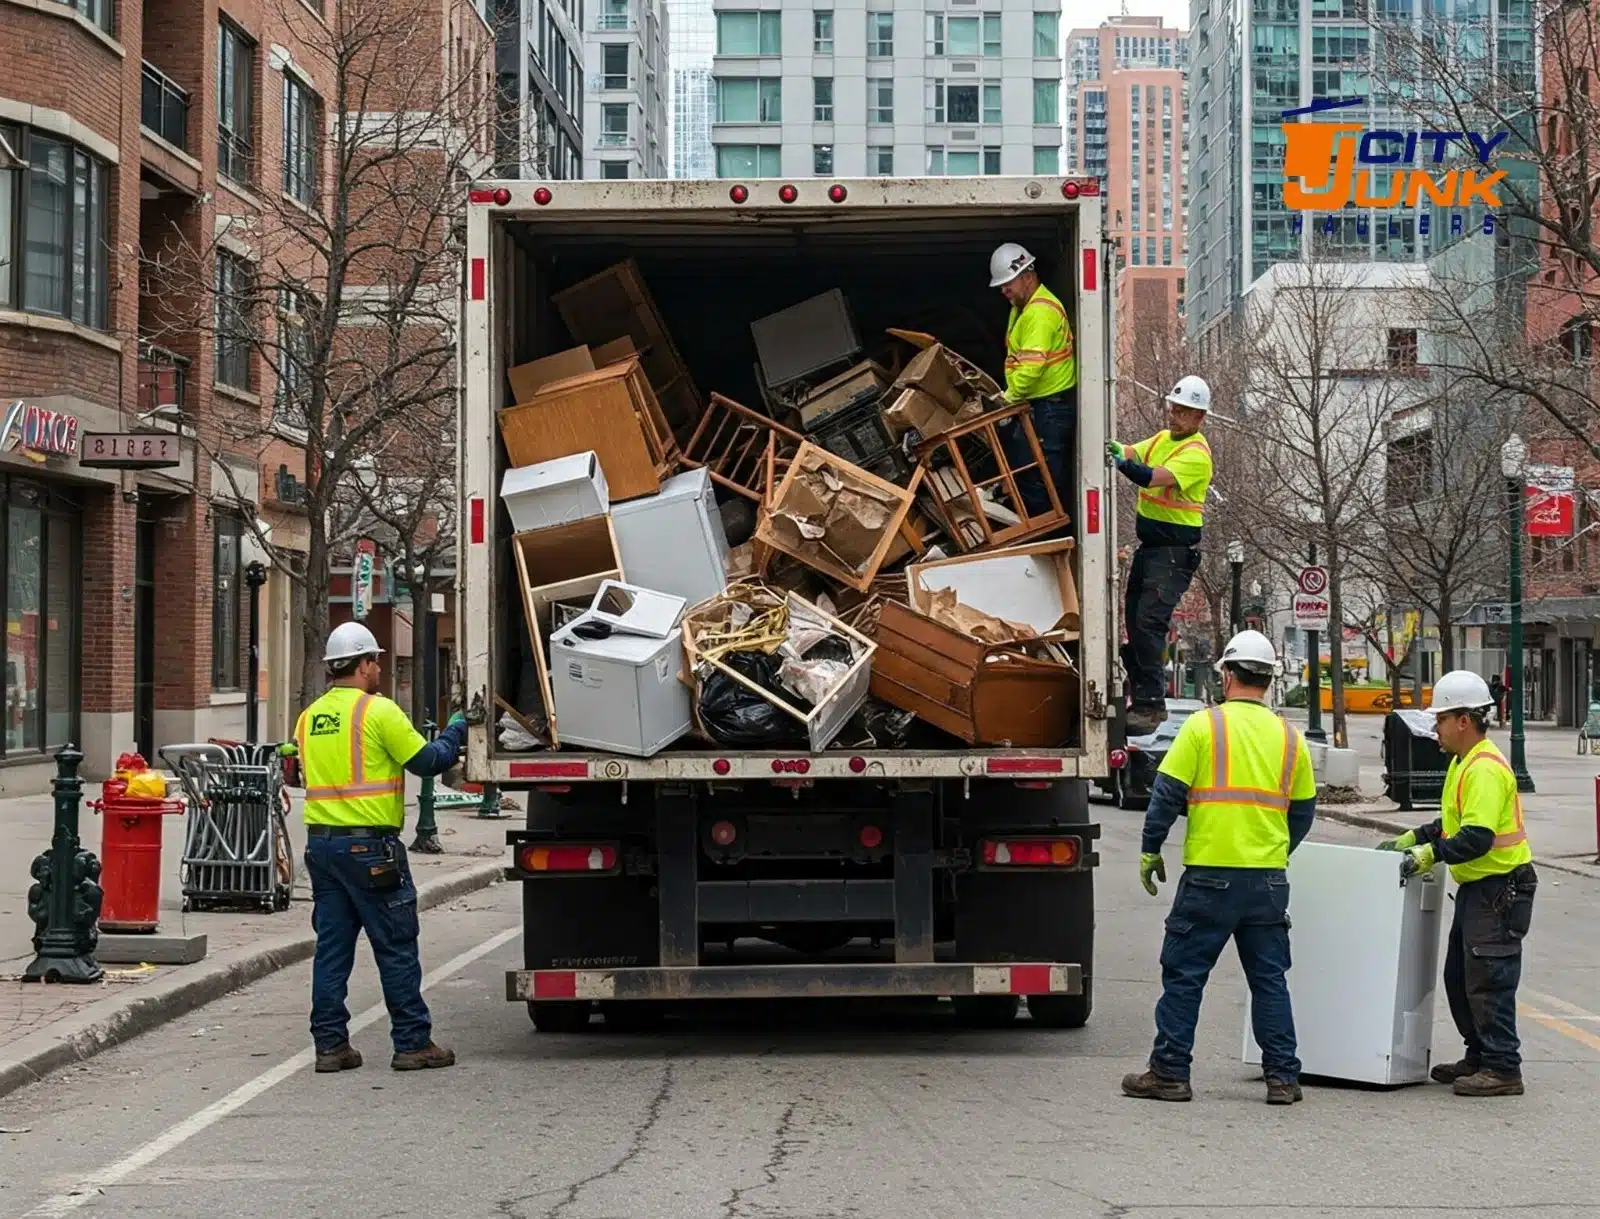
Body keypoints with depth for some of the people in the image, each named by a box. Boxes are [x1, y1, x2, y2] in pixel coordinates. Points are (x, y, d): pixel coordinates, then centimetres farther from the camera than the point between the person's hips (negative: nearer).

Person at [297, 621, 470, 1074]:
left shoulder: (309, 717, 11)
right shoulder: (378, 711, -10)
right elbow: (427, 760, -9)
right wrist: (454, 733, 10)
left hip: (320, 841, 7)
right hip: (369, 845, -7)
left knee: (331, 946, 10)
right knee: (396, 947, 1)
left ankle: (330, 1044, 10)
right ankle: (413, 1043, 5)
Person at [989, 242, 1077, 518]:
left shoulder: (1040, 311, -19)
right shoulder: (1022, 307, 15)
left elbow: (1031, 365, -26)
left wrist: (1009, 399, -15)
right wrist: (1011, 396, 10)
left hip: (1051, 405, -11)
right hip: (1038, 404, 11)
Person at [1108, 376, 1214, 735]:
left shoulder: (1196, 453, -14)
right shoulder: (1163, 439, 14)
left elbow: (1154, 477, -28)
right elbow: (1131, 452, 3)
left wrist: (1123, 463, -43)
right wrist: (1115, 448, -19)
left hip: (1174, 553, -9)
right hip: (1149, 545, 9)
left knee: (1149, 622, -18)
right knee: (1133, 620, 11)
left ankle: (1149, 704, -17)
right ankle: (1144, 700, 21)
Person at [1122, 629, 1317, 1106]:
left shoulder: (1204, 725, -4)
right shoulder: (1289, 737, 8)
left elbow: (1167, 794, -5)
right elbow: (1303, 811, 14)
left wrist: (1150, 851, 5)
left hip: (1210, 875, -4)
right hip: (1269, 879, 4)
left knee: (1183, 974, 4)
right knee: (1269, 979, 10)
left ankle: (1169, 1072, 6)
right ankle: (1282, 1077, 11)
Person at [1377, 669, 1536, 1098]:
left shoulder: (1486, 769, -20)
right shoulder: (1463, 764, 14)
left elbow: (1478, 838, -29)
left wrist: (1432, 853, -25)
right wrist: (1414, 838, 16)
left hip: (1499, 889, -11)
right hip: (1476, 888, 11)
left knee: (1488, 982, -8)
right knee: (1459, 978, 16)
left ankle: (1503, 1069, -2)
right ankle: (1479, 1058, 26)